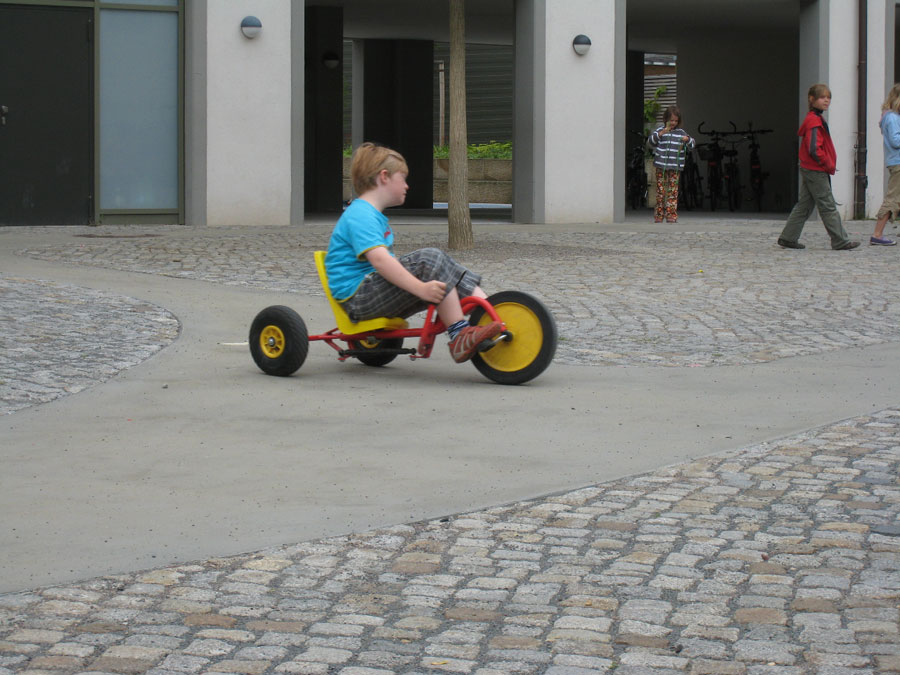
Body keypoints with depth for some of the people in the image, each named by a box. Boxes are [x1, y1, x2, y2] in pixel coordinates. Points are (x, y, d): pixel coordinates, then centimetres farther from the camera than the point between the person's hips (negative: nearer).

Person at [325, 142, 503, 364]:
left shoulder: (373, 215, 22)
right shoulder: (360, 215, -14)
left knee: (448, 269, 1)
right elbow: (379, 260, -29)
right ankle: (459, 336, -27)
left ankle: (497, 320, -9)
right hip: (358, 295, -11)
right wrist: (421, 288, -37)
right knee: (431, 260, -24)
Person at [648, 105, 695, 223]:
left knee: (673, 191, -2)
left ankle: (671, 214, -2)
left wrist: (688, 140, -10)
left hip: (675, 168, 1)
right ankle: (659, 215, 6)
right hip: (661, 167, -1)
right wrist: (660, 134, -18)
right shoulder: (660, 130, 5)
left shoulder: (681, 132, 11)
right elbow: (651, 141, -5)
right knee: (660, 190, 0)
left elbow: (691, 147, 12)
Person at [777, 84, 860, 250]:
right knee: (828, 207, -4)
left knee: (804, 205, 13)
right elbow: (814, 150, -25)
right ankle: (840, 242, 1)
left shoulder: (813, 119, 15)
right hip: (816, 171, -10)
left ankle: (788, 238, 15)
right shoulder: (814, 121, -17)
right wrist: (829, 165, -13)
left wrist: (829, 164, 12)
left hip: (808, 170, 10)